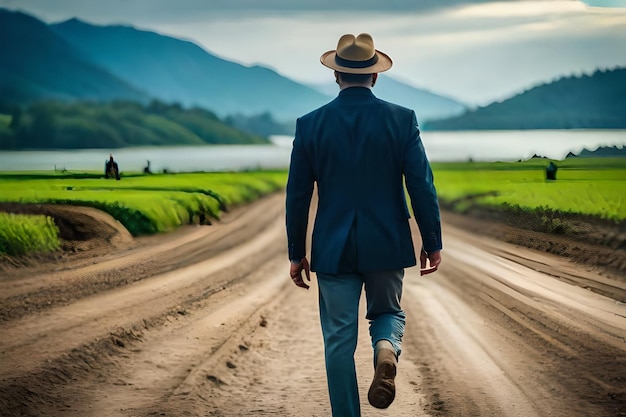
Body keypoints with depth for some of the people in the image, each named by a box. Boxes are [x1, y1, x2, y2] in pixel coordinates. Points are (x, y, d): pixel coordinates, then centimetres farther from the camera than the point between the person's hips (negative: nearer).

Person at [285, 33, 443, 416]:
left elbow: (298, 195, 0)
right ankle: (387, 349, -12)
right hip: (387, 245, 0)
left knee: (339, 341, 8)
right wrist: (433, 244, 4)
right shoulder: (402, 120, -5)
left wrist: (297, 254, 9)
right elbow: (422, 186, -6)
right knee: (388, 313, 21)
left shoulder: (310, 124, -3)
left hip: (333, 250, 0)